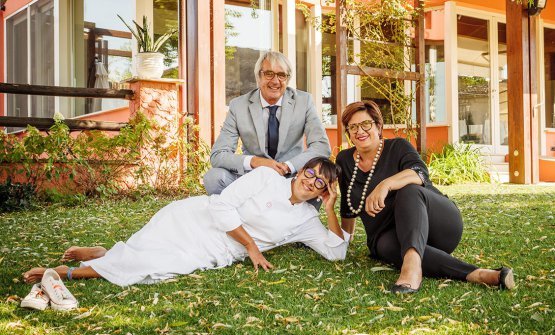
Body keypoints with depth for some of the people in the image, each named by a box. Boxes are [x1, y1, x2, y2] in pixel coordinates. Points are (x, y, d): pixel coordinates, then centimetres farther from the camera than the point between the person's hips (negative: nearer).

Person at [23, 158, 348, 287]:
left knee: (159, 268, -18)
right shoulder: (266, 177, -4)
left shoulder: (305, 219, 10)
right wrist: (251, 246, -12)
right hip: (194, 221, -3)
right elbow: (222, 206, -12)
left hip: (213, 256, 4)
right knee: (145, 258, -25)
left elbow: (337, 251, 6)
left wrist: (331, 209, -3)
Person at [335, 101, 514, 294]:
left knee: (409, 191, -35)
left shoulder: (398, 147, -1)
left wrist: (386, 184, -41)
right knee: (388, 245, -36)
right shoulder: (344, 161, 12)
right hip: (390, 233, 3)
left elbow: (420, 172, -24)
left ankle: (412, 263, -61)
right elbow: (348, 208, 25)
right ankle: (473, 274, -50)